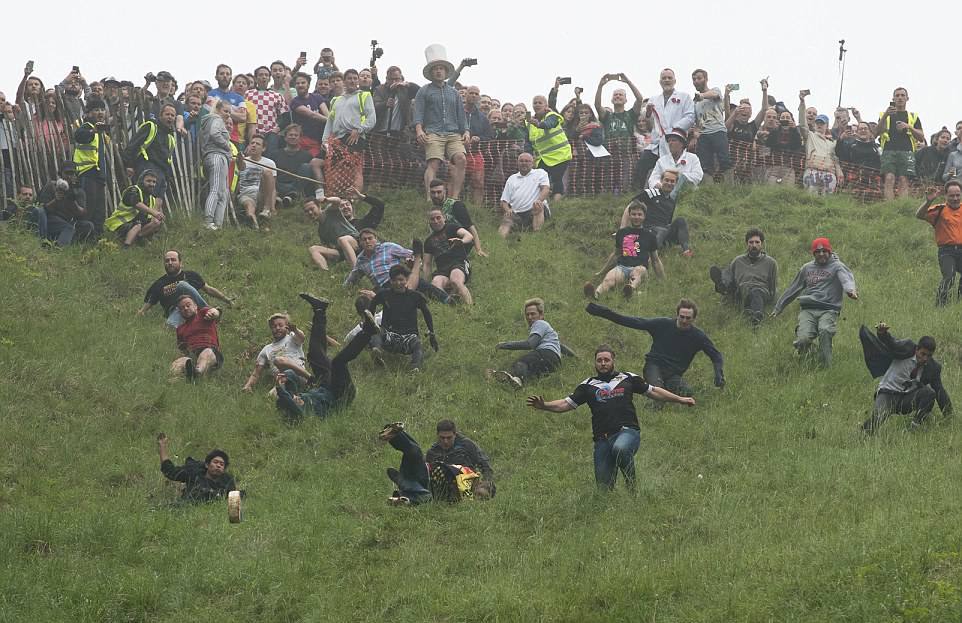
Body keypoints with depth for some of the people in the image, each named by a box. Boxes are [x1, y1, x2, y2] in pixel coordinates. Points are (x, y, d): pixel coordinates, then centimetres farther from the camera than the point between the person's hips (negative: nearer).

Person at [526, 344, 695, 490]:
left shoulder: (628, 379, 14)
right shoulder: (588, 385, 14)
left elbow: (653, 391, 22)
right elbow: (566, 404, 9)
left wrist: (680, 399, 21)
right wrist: (543, 406, -8)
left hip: (627, 432, -2)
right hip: (602, 438, 2)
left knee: (620, 448, -38)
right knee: (603, 486, -6)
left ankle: (632, 485, -17)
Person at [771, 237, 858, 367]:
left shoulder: (837, 266, 8)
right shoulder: (807, 268, 23)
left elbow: (846, 279, -15)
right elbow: (792, 290, 32)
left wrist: (850, 290, -39)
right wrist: (778, 308, 34)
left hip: (828, 309, -3)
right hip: (807, 310, 3)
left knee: (825, 331, -34)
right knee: (803, 339, -21)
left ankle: (826, 366, -29)